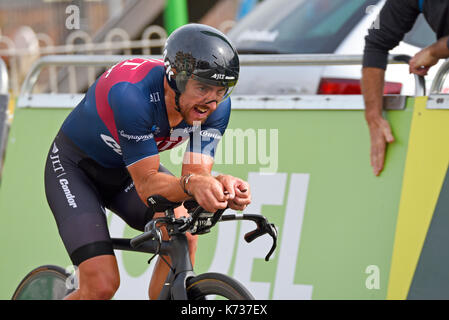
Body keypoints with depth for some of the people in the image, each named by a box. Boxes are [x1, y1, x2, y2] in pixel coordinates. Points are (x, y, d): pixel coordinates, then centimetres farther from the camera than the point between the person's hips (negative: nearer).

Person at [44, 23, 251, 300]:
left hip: (126, 171, 5)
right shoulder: (133, 93, -38)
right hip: (75, 169, -5)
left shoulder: (217, 107, -20)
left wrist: (221, 185, -47)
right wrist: (191, 183, -56)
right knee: (101, 284, -20)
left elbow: (197, 174, -24)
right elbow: (146, 185, -36)